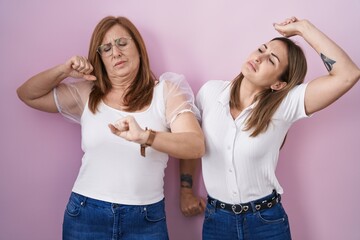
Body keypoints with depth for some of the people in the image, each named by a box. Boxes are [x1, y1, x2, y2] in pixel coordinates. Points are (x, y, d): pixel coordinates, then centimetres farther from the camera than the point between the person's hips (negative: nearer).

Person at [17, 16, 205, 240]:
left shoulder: (165, 91, -4)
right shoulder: (86, 93, 6)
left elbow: (196, 146, -16)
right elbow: (27, 94, 14)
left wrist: (145, 136, -32)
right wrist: (63, 71, -3)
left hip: (146, 218, -2)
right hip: (86, 215, 2)